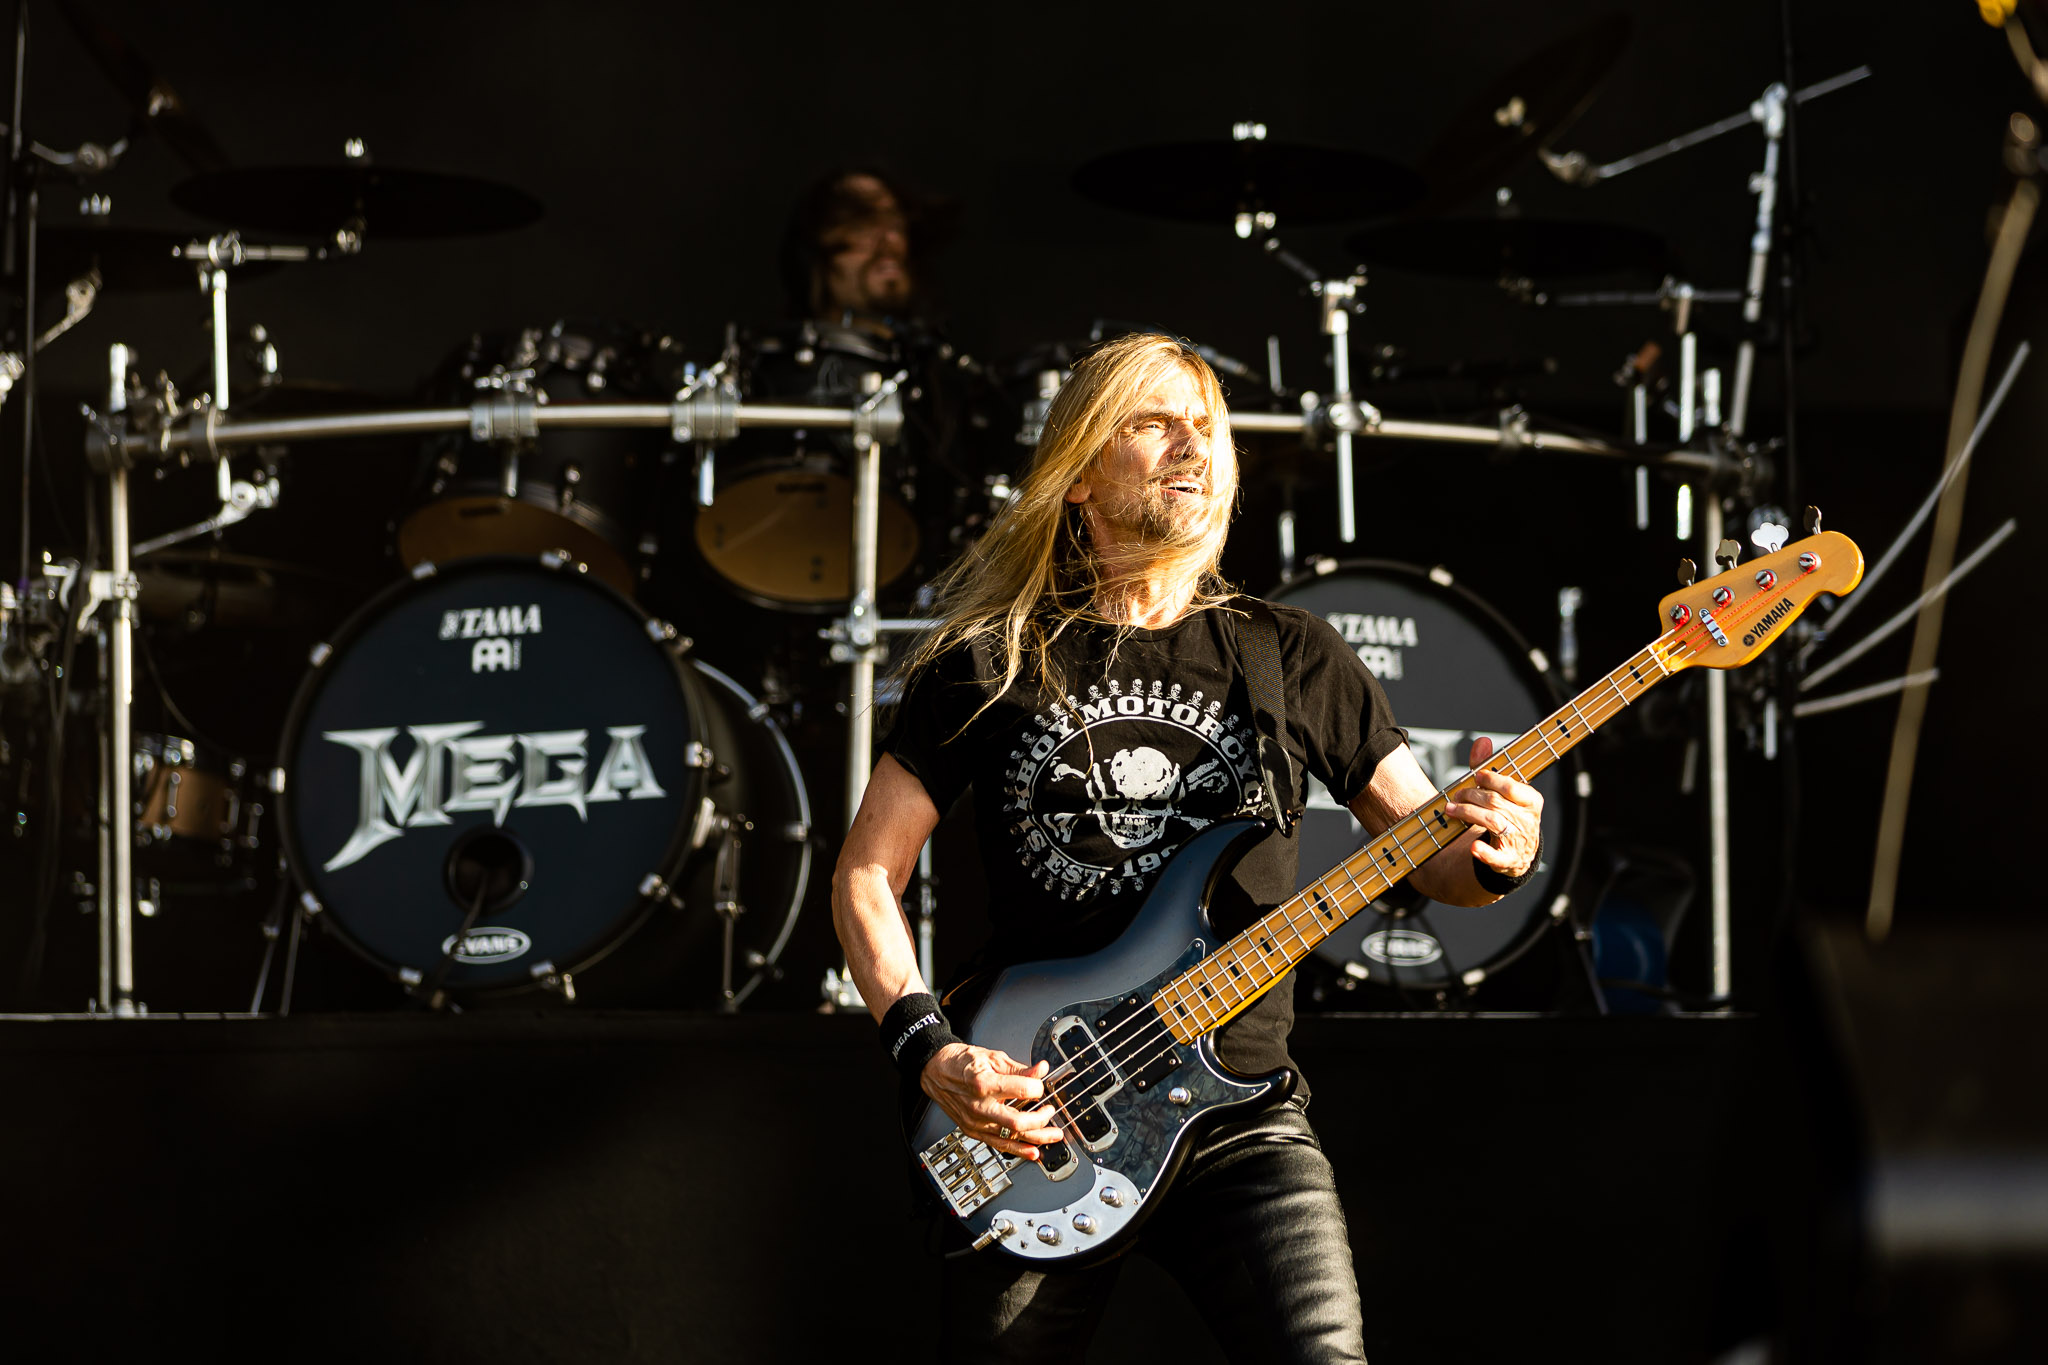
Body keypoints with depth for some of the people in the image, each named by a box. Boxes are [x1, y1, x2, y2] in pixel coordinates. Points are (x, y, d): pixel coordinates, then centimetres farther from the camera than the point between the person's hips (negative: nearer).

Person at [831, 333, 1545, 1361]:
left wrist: (1492, 857, -13)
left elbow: (1431, 853, 11)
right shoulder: (990, 658, 5)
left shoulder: (1292, 657, 8)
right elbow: (867, 872, 6)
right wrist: (925, 1049, -9)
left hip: (1240, 1116, 0)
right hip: (1025, 1131, 0)